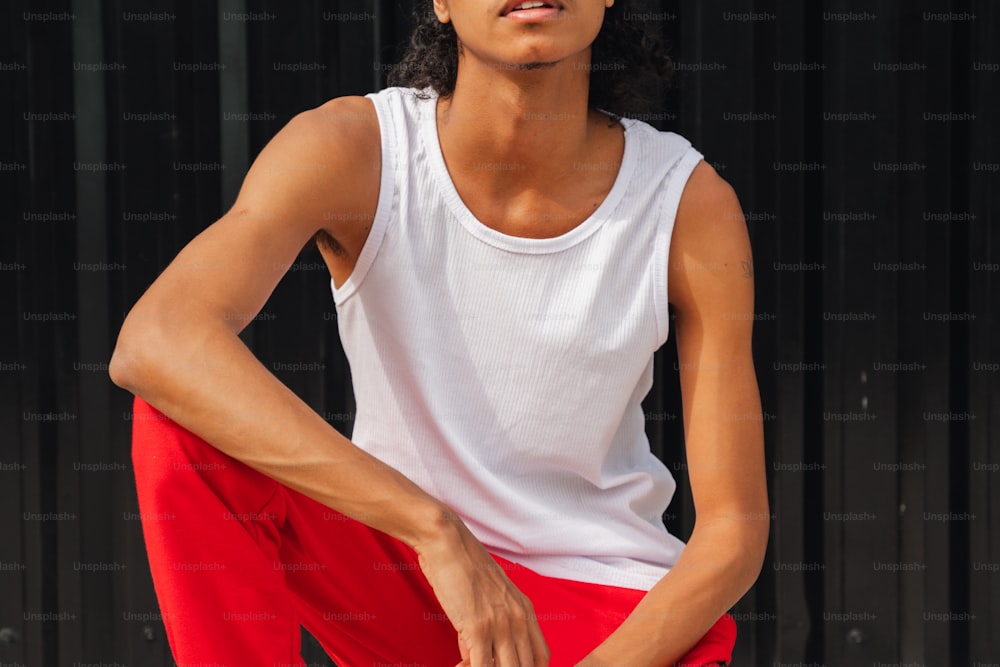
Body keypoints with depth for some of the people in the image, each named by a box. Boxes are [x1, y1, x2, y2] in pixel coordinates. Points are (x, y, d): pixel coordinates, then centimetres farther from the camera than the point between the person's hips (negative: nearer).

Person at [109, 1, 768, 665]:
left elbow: (734, 530, -9)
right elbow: (153, 343, -35)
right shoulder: (355, 150, -16)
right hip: (398, 560, 1)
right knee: (177, 415, -26)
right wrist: (436, 529, -41)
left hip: (606, 606, 0)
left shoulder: (689, 204, -12)